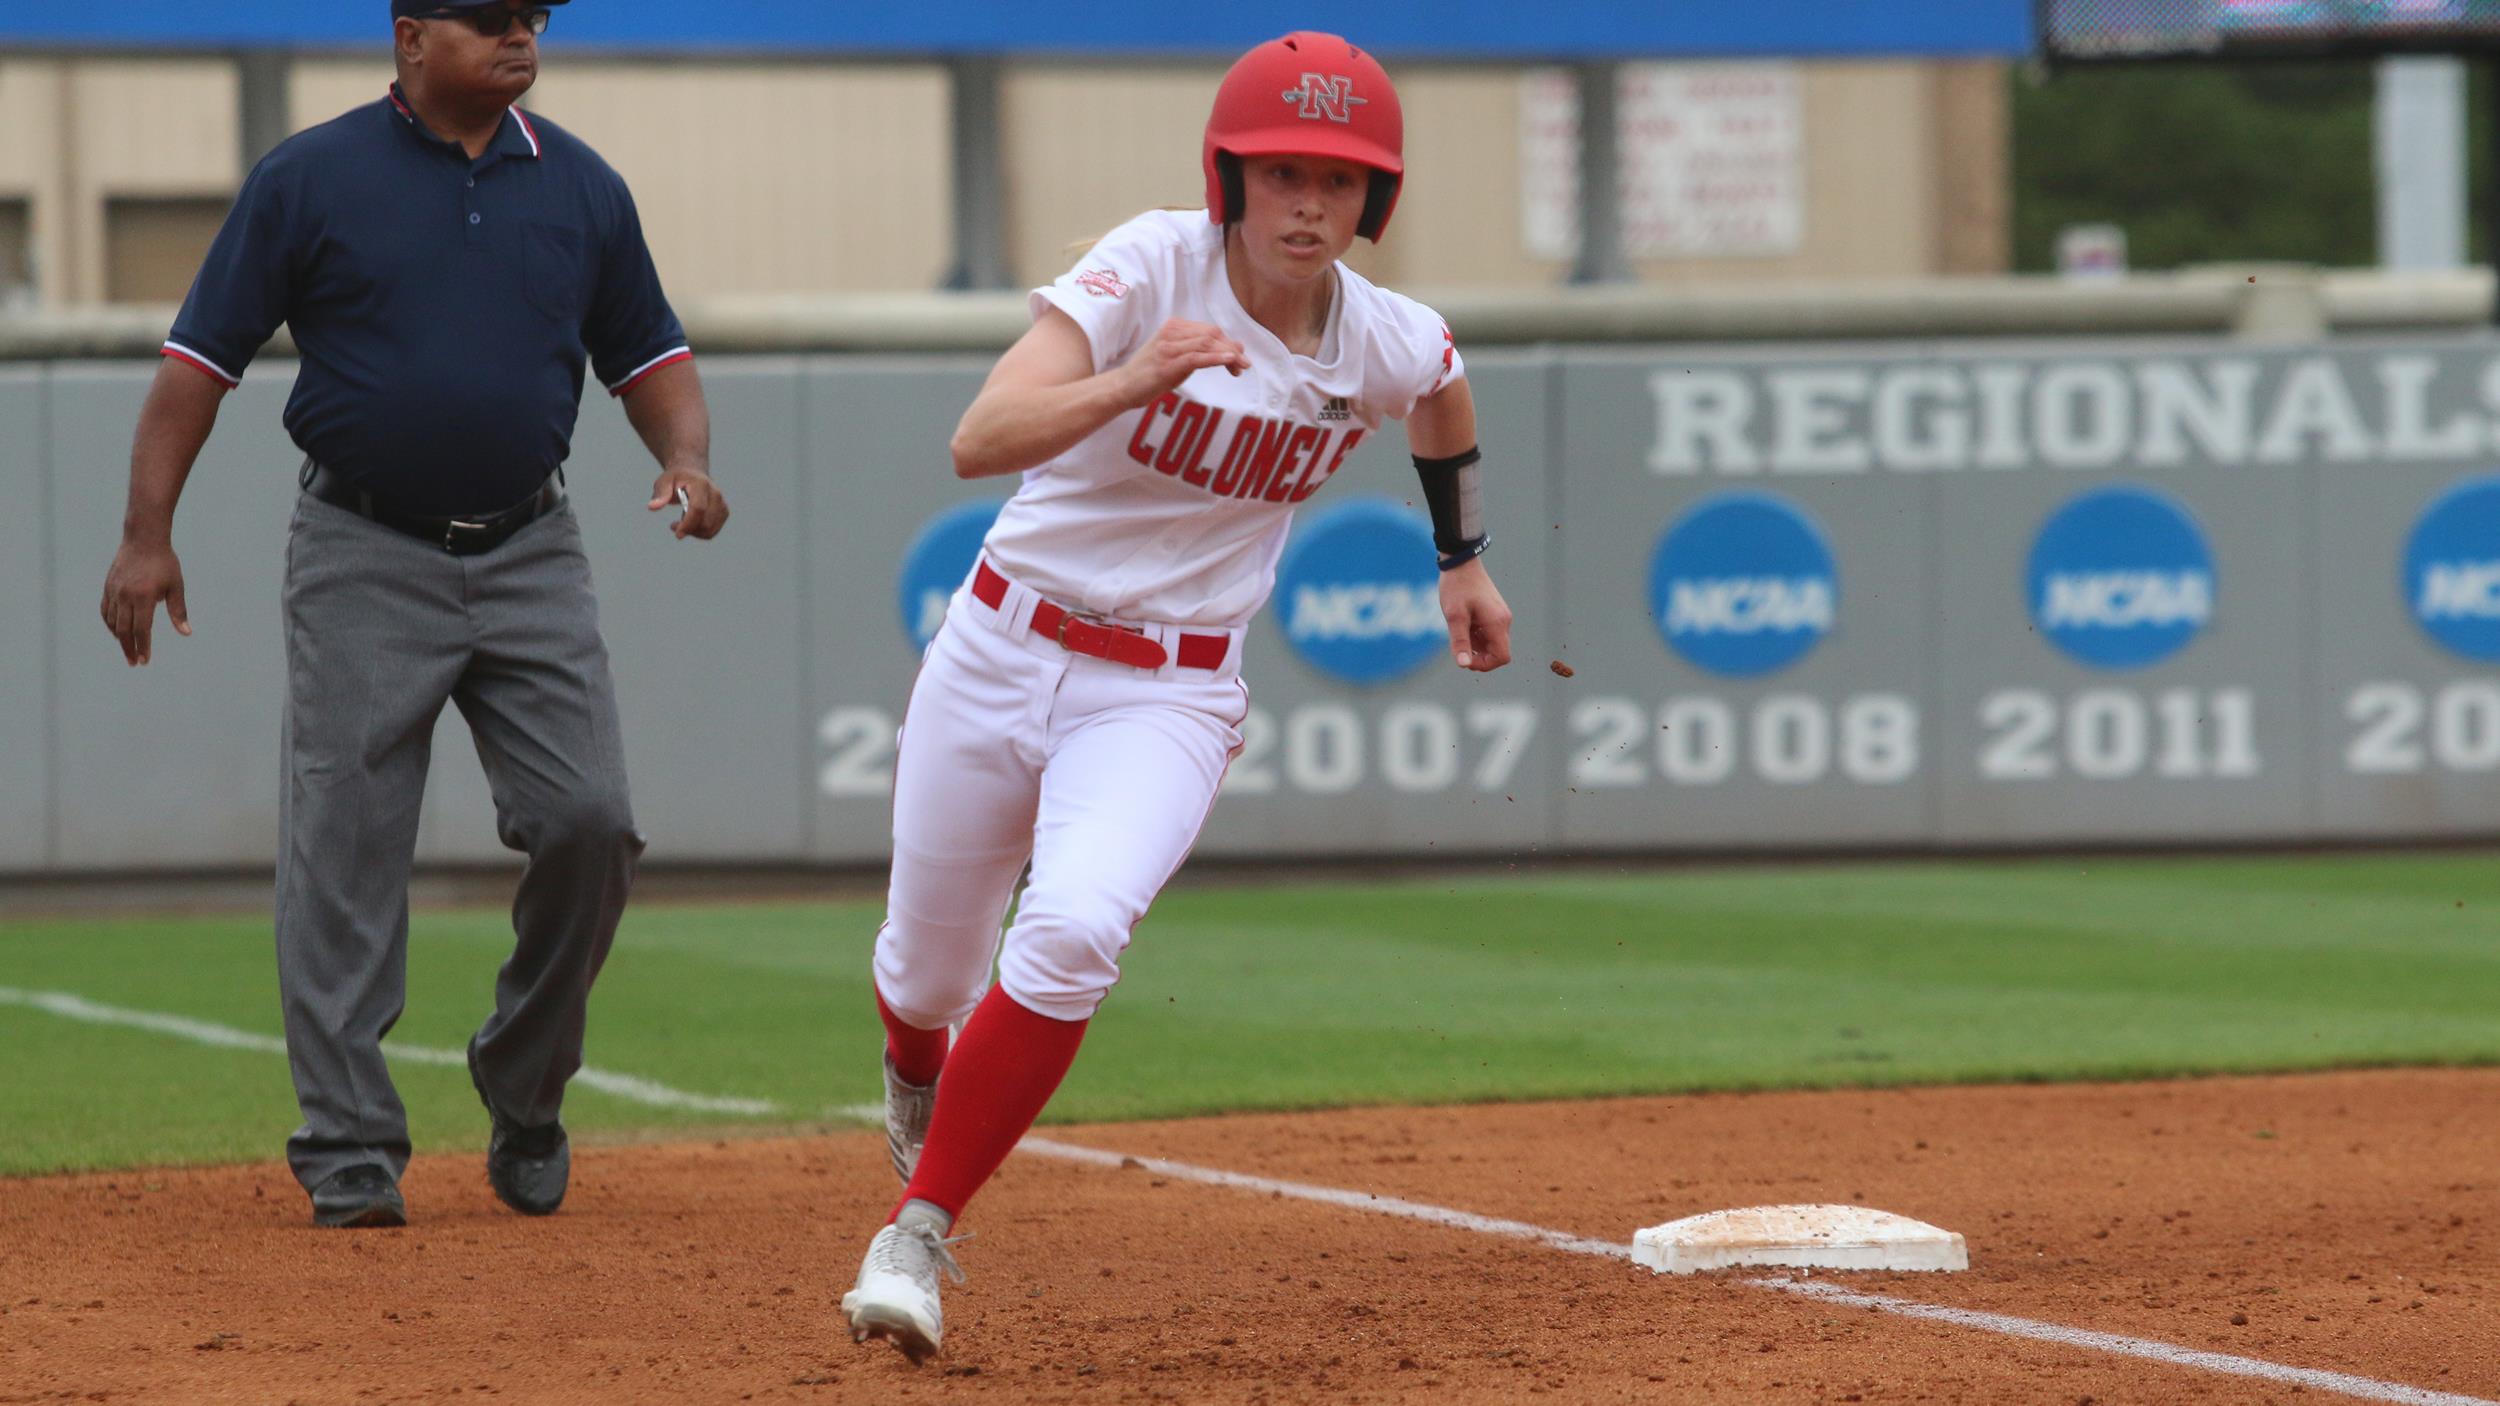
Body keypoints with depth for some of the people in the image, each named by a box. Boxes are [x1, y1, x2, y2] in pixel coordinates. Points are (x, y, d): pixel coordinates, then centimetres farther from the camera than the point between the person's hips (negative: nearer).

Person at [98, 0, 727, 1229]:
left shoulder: (581, 188, 9)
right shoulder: (310, 179, -2)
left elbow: (647, 351, 17)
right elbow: (200, 358, -1)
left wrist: (687, 458, -5)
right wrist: (145, 537, -9)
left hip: (530, 559, 3)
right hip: (363, 561, -3)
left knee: (588, 824, -7)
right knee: (343, 852, -6)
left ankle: (523, 1101, 14)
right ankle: (348, 1154, 0)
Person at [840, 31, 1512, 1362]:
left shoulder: (1385, 343, -7)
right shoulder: (1149, 268, -19)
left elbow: (1444, 382, 21)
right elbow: (978, 442, -32)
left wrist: (1464, 560, 26)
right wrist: (1132, 380, -47)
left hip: (1168, 695, 1)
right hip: (999, 653, -1)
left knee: (1071, 934, -28)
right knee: (926, 974, 14)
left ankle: (919, 1233, -15)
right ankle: (919, 1086, 54)